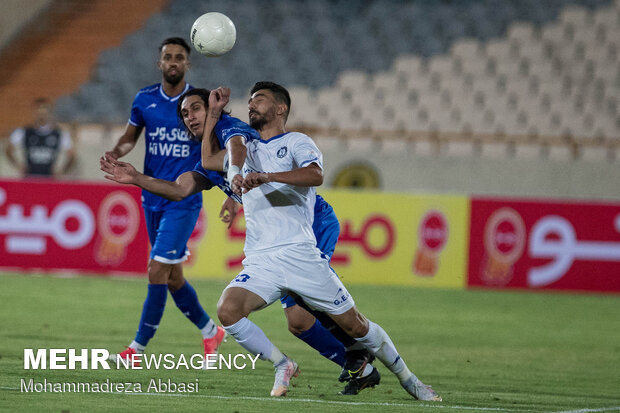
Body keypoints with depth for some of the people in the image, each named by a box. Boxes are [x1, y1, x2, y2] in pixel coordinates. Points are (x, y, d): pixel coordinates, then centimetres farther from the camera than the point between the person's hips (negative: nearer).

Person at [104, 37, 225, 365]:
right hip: (152, 199, 4)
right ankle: (210, 331, 32)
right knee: (173, 277, 11)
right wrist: (116, 152, -5)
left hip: (185, 200, -4)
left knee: (158, 270, -13)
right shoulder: (145, 99, 3)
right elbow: (130, 136, 15)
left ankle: (139, 347, -7)